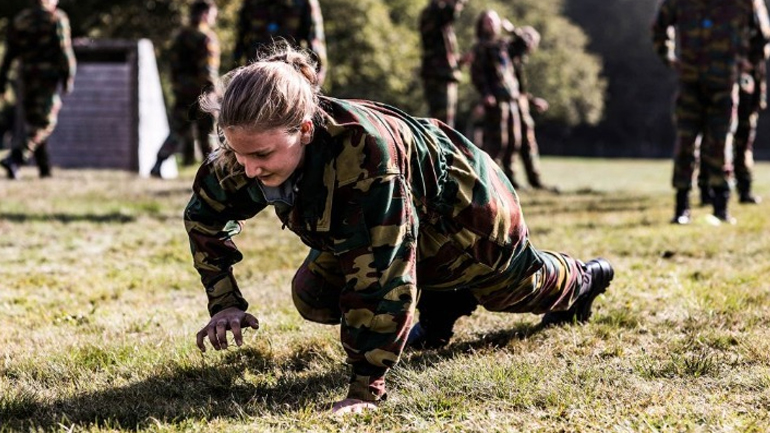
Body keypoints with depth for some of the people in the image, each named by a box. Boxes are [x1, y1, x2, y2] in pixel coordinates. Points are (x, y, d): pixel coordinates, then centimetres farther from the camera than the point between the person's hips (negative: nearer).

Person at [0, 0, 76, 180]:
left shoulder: (19, 19, 10)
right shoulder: (57, 18, -4)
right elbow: (64, 49, -11)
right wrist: (69, 77, -6)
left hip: (26, 75, 5)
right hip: (49, 75, -5)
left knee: (32, 122, 14)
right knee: (44, 124, -5)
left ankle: (45, 169, 16)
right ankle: (15, 159, -23)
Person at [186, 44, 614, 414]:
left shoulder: (364, 153, -50)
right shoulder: (252, 149, -29)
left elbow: (378, 274, -48)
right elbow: (204, 213, -6)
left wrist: (366, 387, -46)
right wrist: (224, 302, -15)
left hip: (462, 206, -5)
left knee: (517, 285, 21)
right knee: (312, 298, -3)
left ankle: (581, 279, 60)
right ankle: (444, 302, 20)